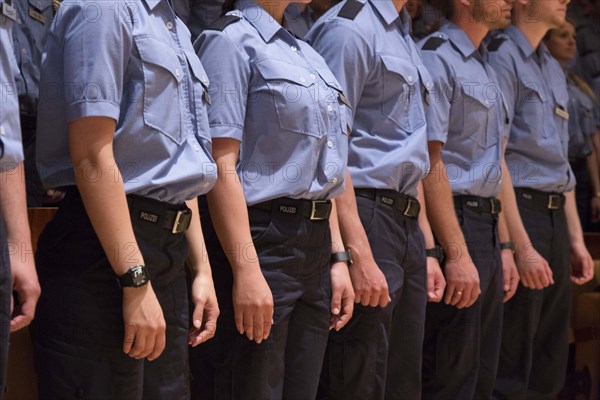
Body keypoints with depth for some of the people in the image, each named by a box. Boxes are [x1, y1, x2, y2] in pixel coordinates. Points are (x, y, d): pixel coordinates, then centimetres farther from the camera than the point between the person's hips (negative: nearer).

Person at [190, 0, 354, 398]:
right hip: (259, 241, -8)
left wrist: (338, 258, 15)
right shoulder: (231, 40, -8)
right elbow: (222, 164, -16)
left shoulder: (308, 55, 18)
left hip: (315, 246, 8)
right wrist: (246, 271, -22)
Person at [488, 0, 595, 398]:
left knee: (549, 368, 11)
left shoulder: (554, 70, 19)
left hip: (555, 218, 9)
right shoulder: (503, 58, -9)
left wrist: (576, 239, 17)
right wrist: (522, 247, -18)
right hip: (519, 211, -9)